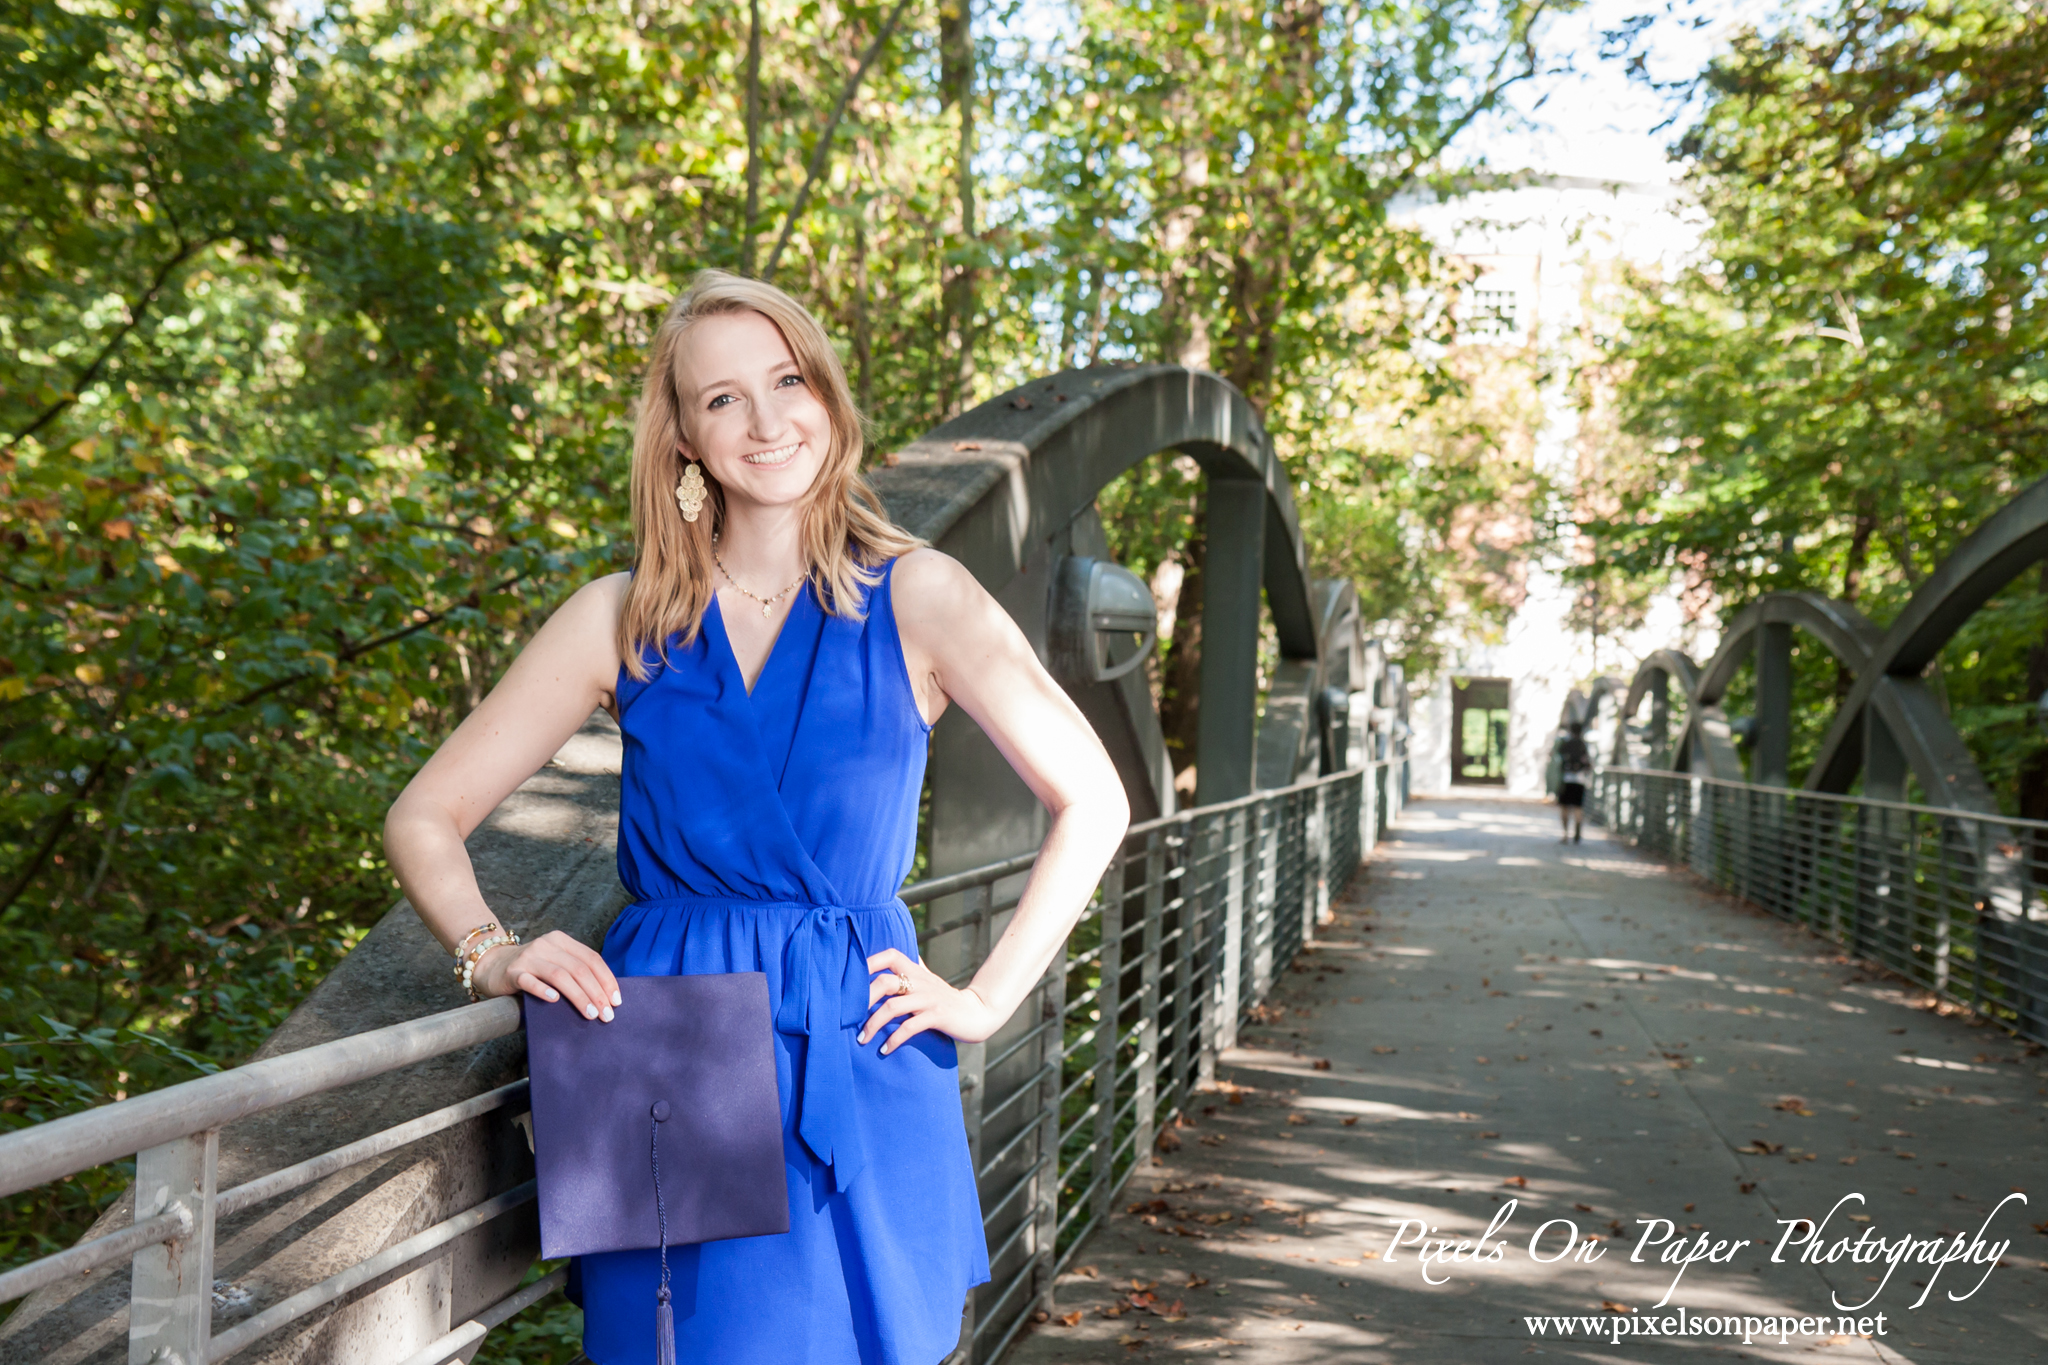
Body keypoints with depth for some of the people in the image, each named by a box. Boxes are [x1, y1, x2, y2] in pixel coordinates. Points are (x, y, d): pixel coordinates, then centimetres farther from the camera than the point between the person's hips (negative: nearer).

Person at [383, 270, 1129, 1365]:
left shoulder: (913, 598, 0)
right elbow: (423, 820, 8)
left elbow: (1093, 802, 2)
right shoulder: (623, 618, 4)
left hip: (857, 1077, -1)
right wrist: (494, 959, -8)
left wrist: (987, 1001, -2)